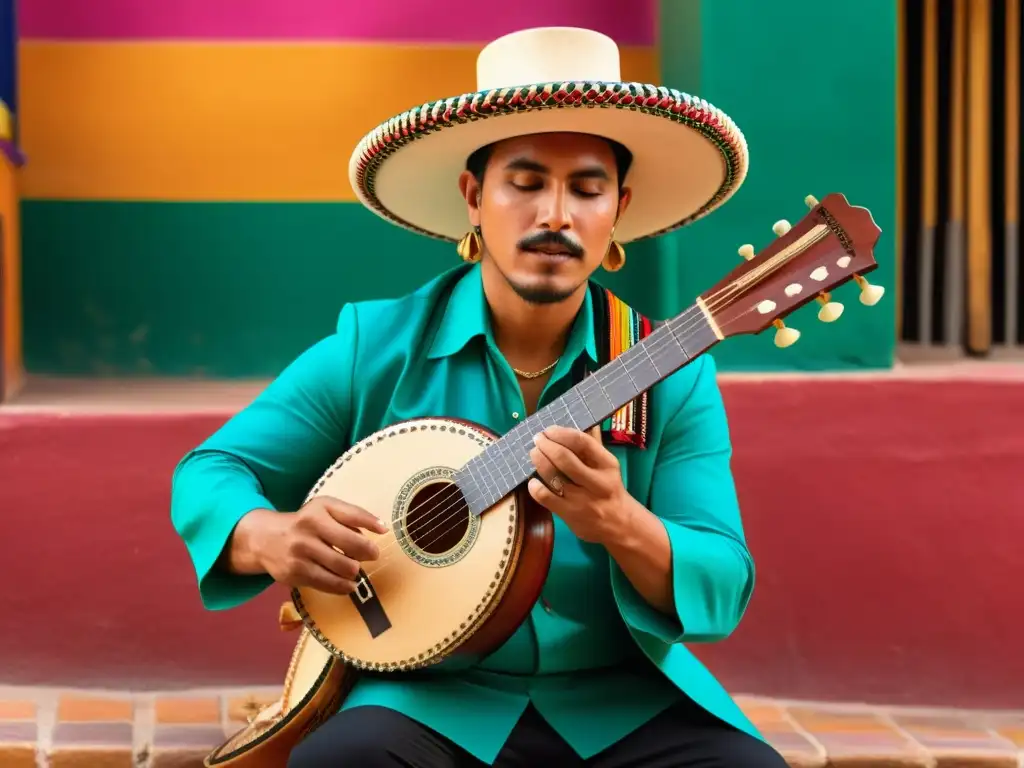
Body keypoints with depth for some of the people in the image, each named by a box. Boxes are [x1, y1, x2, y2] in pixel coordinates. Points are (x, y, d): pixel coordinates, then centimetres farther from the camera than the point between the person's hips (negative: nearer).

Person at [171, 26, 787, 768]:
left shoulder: (672, 373, 0)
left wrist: (622, 525, -26)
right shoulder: (373, 347, -1)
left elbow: (724, 589, -4)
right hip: (430, 696, -1)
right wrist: (268, 537, -20)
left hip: (624, 704, 1)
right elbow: (208, 472, 4)